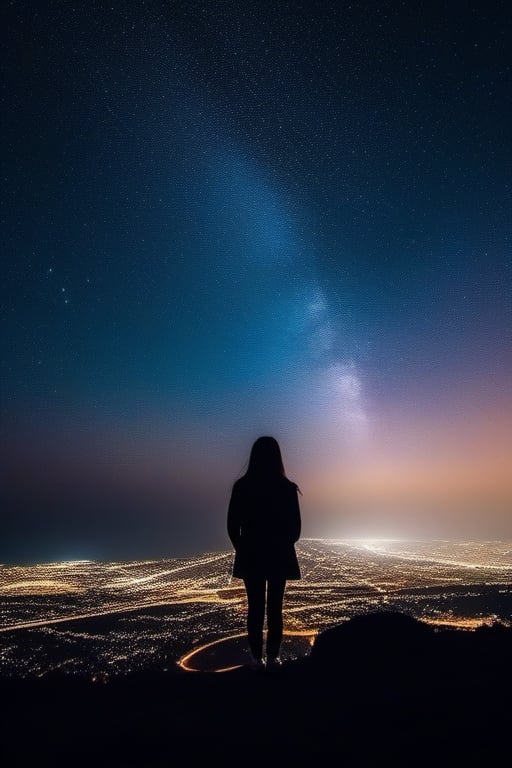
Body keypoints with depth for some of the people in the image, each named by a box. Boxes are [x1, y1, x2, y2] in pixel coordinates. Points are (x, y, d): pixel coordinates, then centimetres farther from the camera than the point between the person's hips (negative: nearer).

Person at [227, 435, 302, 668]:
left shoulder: (241, 486, -9)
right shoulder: (287, 487, -10)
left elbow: (232, 526, -3)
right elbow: (295, 527, -3)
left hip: (251, 555, 0)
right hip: (279, 555, 0)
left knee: (255, 608, 11)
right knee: (275, 608, 11)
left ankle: (257, 658, 18)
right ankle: (273, 657, 17)